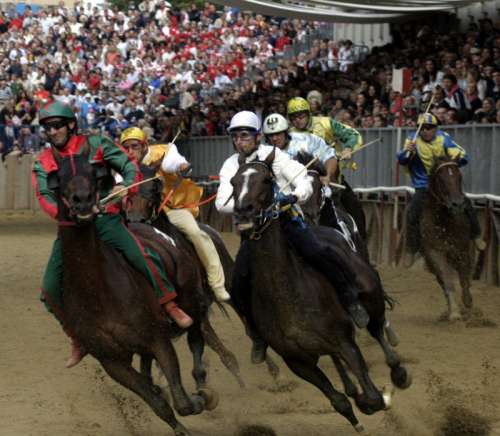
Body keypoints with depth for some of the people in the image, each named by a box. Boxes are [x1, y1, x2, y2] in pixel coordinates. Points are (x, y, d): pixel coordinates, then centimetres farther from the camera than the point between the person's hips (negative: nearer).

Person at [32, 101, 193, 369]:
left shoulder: (95, 145, 3)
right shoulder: (43, 163, 9)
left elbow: (130, 167, 1)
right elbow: (44, 196, -5)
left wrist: (126, 186, -21)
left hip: (104, 218, -3)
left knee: (141, 256, -27)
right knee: (51, 289, -4)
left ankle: (170, 306, -10)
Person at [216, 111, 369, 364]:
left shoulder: (274, 155, -1)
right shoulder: (230, 166, 5)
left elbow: (304, 182, -6)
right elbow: (222, 203, -7)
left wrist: (293, 197, -28)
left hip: (285, 219, -2)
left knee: (318, 253, -28)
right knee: (239, 285, -13)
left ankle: (351, 301, -8)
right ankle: (258, 334, 10)